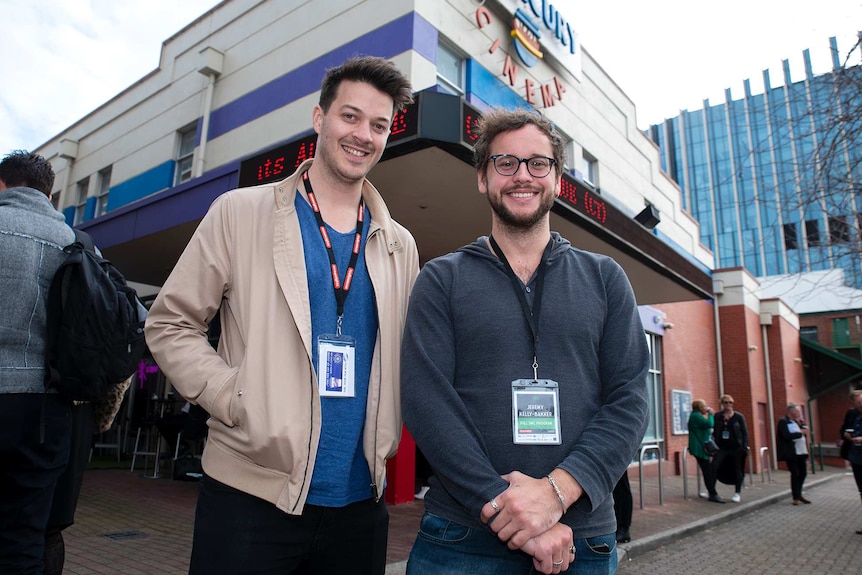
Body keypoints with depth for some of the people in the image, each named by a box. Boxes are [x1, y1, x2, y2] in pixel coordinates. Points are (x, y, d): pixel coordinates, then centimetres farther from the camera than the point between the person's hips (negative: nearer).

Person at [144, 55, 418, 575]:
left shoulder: (400, 246, 8)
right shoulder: (241, 212, -1)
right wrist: (235, 400, -11)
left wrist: (386, 435, 1)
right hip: (250, 493, -3)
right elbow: (170, 324, -1)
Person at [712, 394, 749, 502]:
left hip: (736, 448, -1)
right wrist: (714, 445, -4)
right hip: (722, 448, 1)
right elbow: (714, 431, 6)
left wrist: (744, 447, -8)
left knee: (737, 470, 7)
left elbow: (745, 432, 1)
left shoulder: (739, 416, 1)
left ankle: (737, 493, 19)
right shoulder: (717, 417, 3)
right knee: (713, 467, -10)